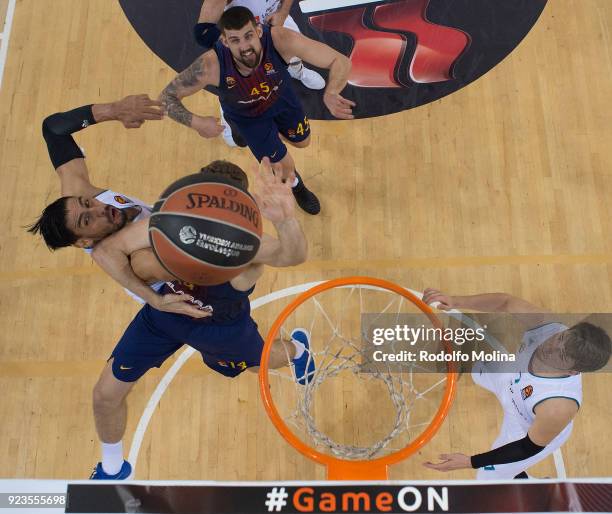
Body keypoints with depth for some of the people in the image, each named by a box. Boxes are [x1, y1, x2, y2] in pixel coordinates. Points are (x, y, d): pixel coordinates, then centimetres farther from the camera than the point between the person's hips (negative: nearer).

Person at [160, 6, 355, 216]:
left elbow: (341, 61, -39)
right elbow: (167, 97, -30)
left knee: (302, 142, 24)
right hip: (246, 114, -2)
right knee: (284, 167, 4)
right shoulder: (211, 65, -43)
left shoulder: (280, 39, -43)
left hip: (280, 95, 2)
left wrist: (330, 94, -60)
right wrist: (195, 122, -49)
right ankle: (294, 185, 44)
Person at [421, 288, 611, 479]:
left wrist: (469, 462, -32)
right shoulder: (547, 325, -39)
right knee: (480, 374, 35)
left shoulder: (558, 407, -49)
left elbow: (530, 447, -32)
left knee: (489, 476, 15)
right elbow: (506, 302, -27)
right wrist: (456, 301, -43)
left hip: (530, 431, -5)